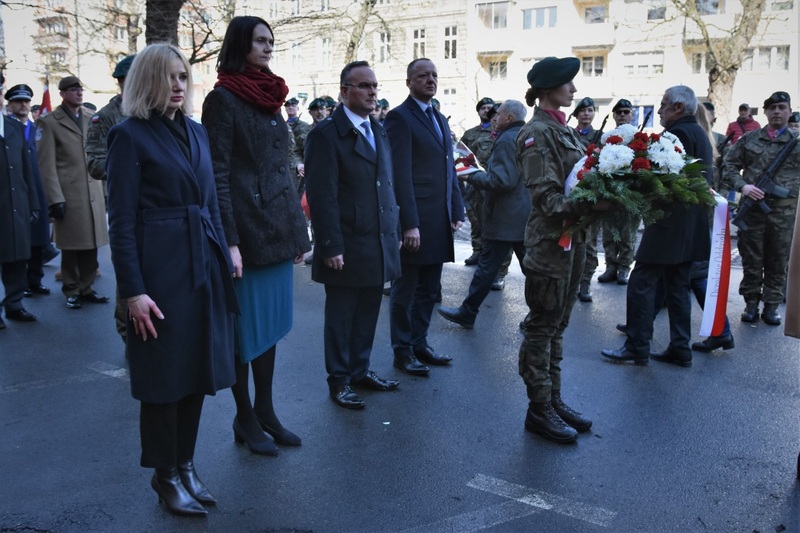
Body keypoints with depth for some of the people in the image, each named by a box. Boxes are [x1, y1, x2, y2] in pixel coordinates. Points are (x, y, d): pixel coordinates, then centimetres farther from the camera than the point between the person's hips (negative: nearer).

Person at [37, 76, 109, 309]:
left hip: (94, 192, 4)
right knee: (71, 246, 3)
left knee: (91, 244, 6)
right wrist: (55, 199, -10)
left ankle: (86, 288, 19)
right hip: (68, 194, -4)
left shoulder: (92, 117, 12)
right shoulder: (49, 122, 0)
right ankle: (71, 291, 16)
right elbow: (46, 165, -4)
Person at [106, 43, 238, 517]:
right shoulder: (130, 135, -7)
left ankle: (187, 464, 28)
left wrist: (225, 255, 11)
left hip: (205, 264, 7)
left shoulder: (196, 132, 13)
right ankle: (165, 475, 21)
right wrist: (133, 291, -16)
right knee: (164, 374, 4)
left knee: (198, 369, 12)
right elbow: (121, 220, -11)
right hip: (161, 266, -6)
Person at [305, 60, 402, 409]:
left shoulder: (378, 131, 14)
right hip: (347, 248, -7)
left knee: (368, 313, 15)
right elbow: (322, 196, -15)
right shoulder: (326, 135, -11)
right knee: (341, 316, 7)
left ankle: (360, 370, 30)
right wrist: (332, 246, -18)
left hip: (380, 245, 7)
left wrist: (394, 232, 13)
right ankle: (339, 380, 20)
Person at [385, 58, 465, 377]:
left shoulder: (440, 119, 17)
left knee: (428, 289, 16)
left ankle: (420, 343, 28)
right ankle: (402, 351, 16)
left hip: (440, 220, 8)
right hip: (415, 221, -8)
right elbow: (401, 175, -15)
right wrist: (410, 224, -20)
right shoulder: (399, 117, -9)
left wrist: (456, 211, 12)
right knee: (405, 290, 5)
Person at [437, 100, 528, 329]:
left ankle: (467, 313, 10)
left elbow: (501, 181, -22)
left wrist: (472, 177, -10)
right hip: (527, 216, 8)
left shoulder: (506, 140, -15)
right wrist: (482, 173, 19)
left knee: (487, 266, 0)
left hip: (505, 219, -8)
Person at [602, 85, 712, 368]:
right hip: (691, 227, 10)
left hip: (669, 225, -10)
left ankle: (637, 347, -1)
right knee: (678, 287, 14)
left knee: (641, 282, -4)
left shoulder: (678, 133, -14)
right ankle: (680, 348, 18)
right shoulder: (700, 134, 17)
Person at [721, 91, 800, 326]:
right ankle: (751, 304, 15)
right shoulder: (749, 139, 8)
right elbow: (729, 166, 7)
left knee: (778, 263, 6)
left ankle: (771, 307, 16)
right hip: (752, 208, 0)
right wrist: (742, 186, -10)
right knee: (751, 260, 5)